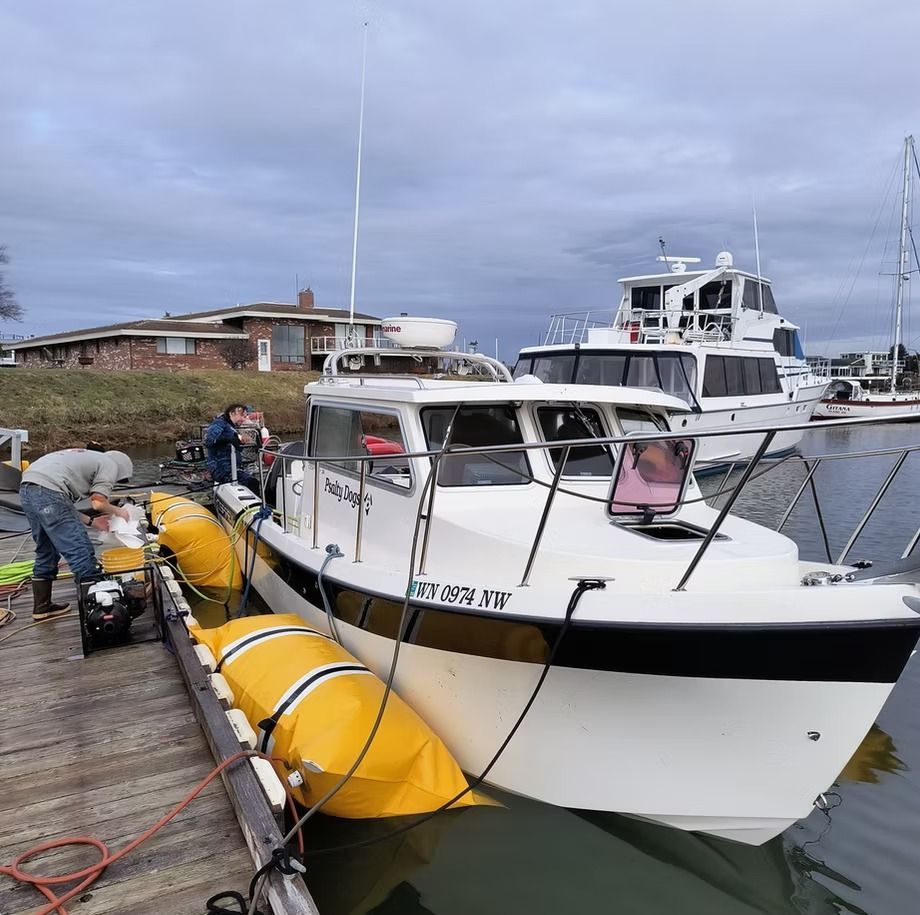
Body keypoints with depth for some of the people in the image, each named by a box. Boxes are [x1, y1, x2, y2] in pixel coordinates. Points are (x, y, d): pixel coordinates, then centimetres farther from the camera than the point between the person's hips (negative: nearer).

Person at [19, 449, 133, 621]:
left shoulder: (86, 458, 32)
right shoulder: (110, 464, 7)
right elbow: (98, 502, -5)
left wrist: (91, 522, 28)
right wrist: (117, 511, 14)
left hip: (26, 490, 10)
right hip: (48, 492, -10)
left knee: (46, 553, 23)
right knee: (81, 553, -3)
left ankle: (42, 608, 32)